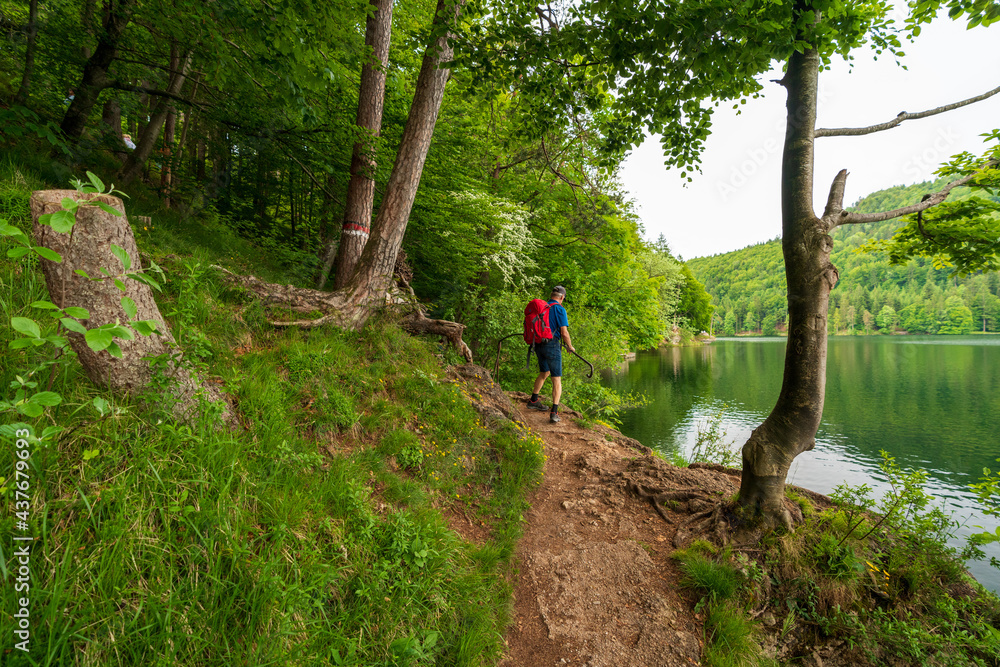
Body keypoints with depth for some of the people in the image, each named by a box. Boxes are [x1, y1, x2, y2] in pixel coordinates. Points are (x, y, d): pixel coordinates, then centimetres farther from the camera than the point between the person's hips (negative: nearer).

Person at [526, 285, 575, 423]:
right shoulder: (559, 309, -9)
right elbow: (564, 333, -12)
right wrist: (570, 347, 4)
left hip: (538, 344, 6)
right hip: (552, 345, -6)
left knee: (544, 373, 26)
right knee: (557, 379, 0)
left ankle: (533, 401, 38)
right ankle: (554, 412, -9)